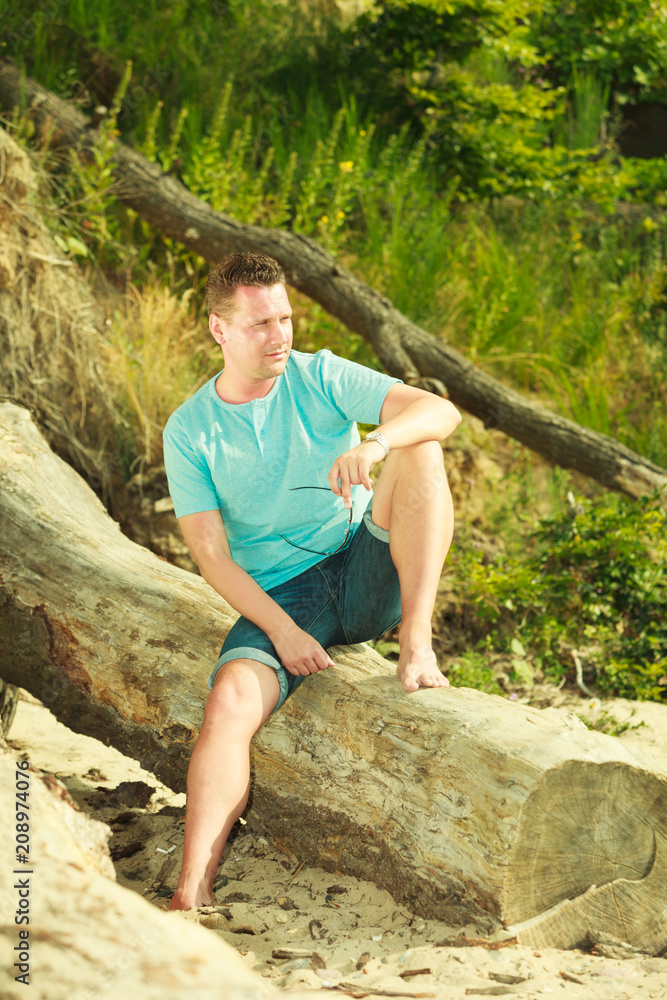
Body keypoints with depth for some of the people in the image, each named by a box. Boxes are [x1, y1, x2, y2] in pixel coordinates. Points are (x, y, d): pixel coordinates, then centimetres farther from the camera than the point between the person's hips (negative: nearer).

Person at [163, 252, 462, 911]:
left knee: (419, 451, -23)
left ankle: (416, 643, -26)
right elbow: (211, 554, -5)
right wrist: (283, 631, -19)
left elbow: (441, 412, -13)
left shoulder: (321, 377, 0)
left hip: (368, 571, 1)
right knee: (231, 699, -31)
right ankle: (192, 894, -34)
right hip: (279, 597, -1)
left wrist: (375, 442, -35)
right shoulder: (189, 431, 0)